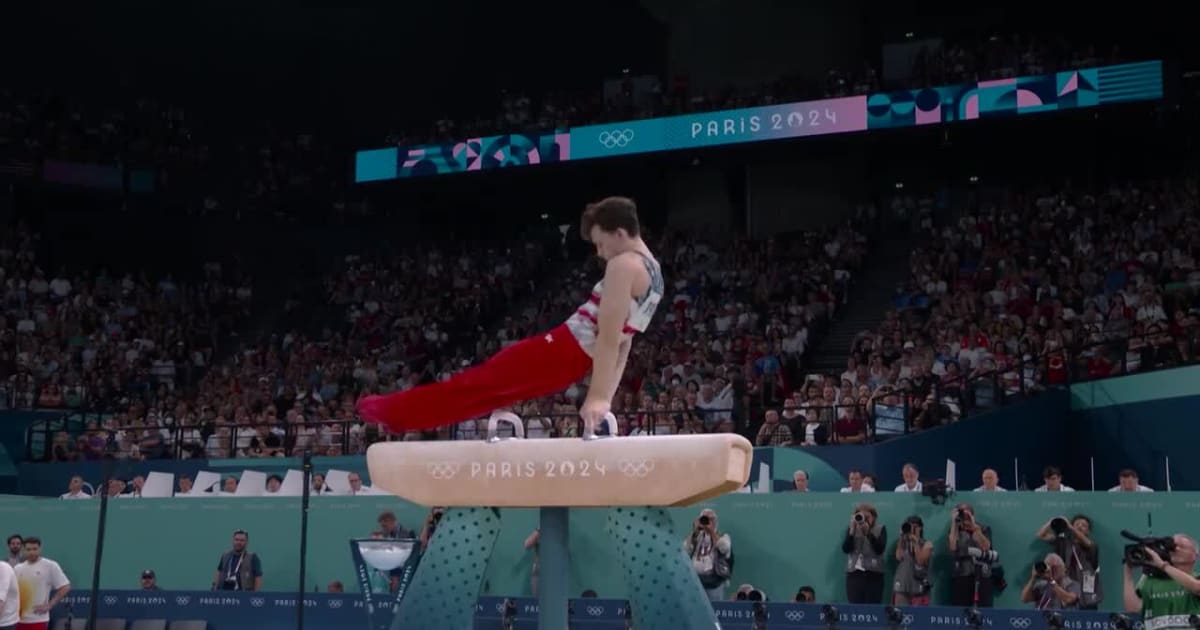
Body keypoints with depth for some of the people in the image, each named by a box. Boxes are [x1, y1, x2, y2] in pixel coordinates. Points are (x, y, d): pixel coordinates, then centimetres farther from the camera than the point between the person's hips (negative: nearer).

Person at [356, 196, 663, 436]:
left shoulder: (624, 265, -15)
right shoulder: (651, 271, 17)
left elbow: (609, 338, -22)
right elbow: (623, 342, 17)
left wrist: (597, 397, -26)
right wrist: (605, 396, 17)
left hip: (560, 349, -9)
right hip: (573, 362, 9)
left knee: (476, 383, 0)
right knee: (486, 389, 14)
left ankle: (391, 410, 8)